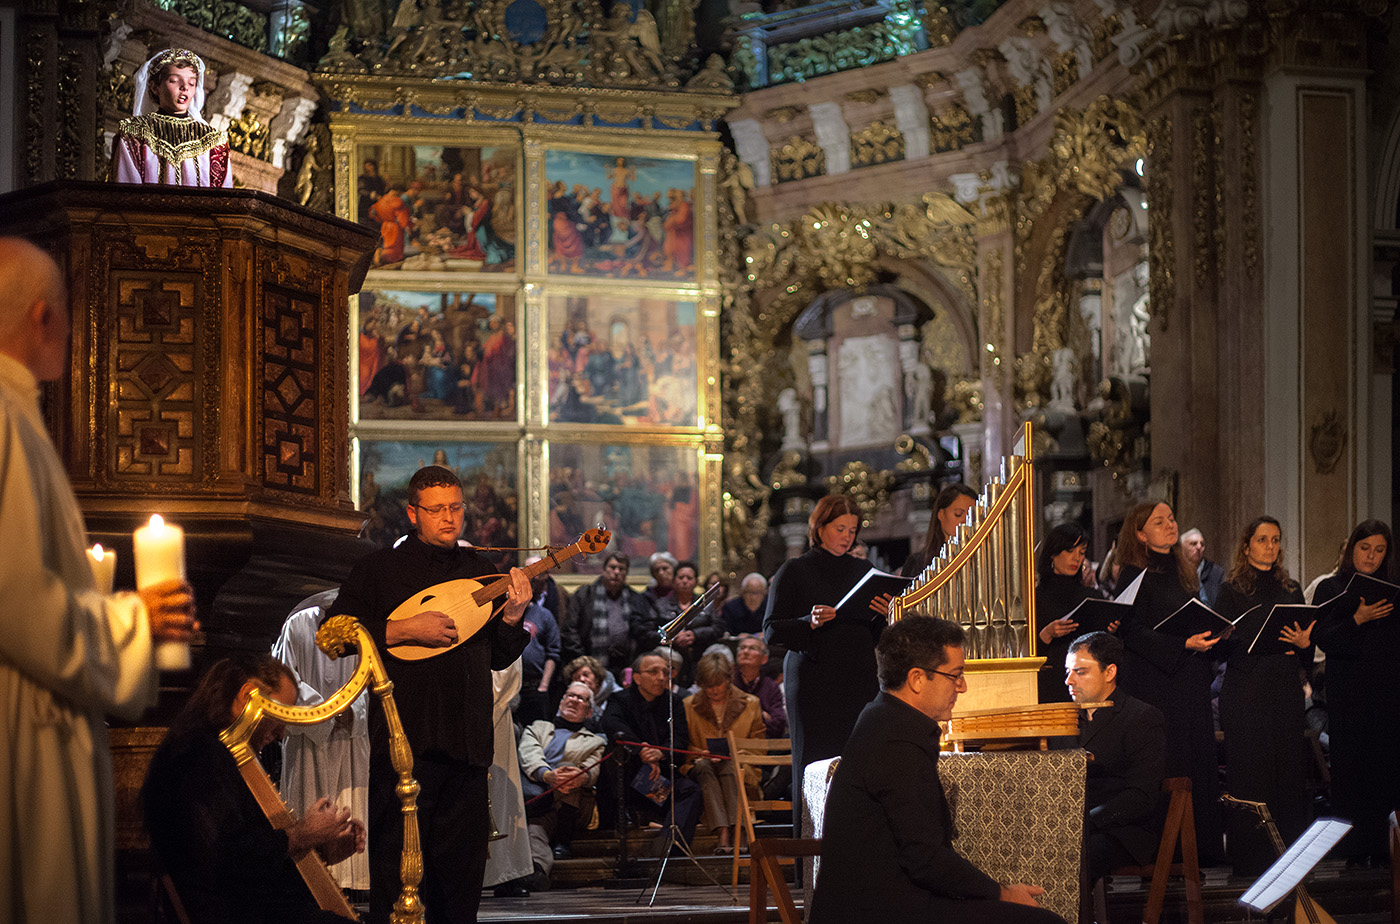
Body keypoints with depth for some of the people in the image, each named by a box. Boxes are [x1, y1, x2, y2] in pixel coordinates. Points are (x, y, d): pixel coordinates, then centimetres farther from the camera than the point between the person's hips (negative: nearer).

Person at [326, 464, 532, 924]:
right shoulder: (381, 567, 3)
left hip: (467, 742, 4)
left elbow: (498, 658, 17)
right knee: (397, 856, -5)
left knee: (462, 864, 7)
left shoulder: (481, 570, 17)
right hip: (405, 737, -4)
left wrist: (512, 615, -2)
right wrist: (404, 631, -12)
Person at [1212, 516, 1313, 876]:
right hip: (1246, 693, -4)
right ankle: (1249, 856, -1)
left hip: (1286, 691, 4)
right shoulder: (1232, 590, 3)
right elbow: (1223, 645, -5)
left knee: (1290, 771, 0)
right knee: (1249, 774, -5)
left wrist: (1304, 643, -6)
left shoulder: (1291, 590, 16)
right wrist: (1263, 642, -18)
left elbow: (1307, 647, 17)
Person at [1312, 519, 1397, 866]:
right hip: (1347, 692, -1)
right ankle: (1356, 850, -1)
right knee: (1350, 767, -4)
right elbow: (1324, 639, -4)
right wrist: (1358, 619, -17)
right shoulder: (1331, 589, 8)